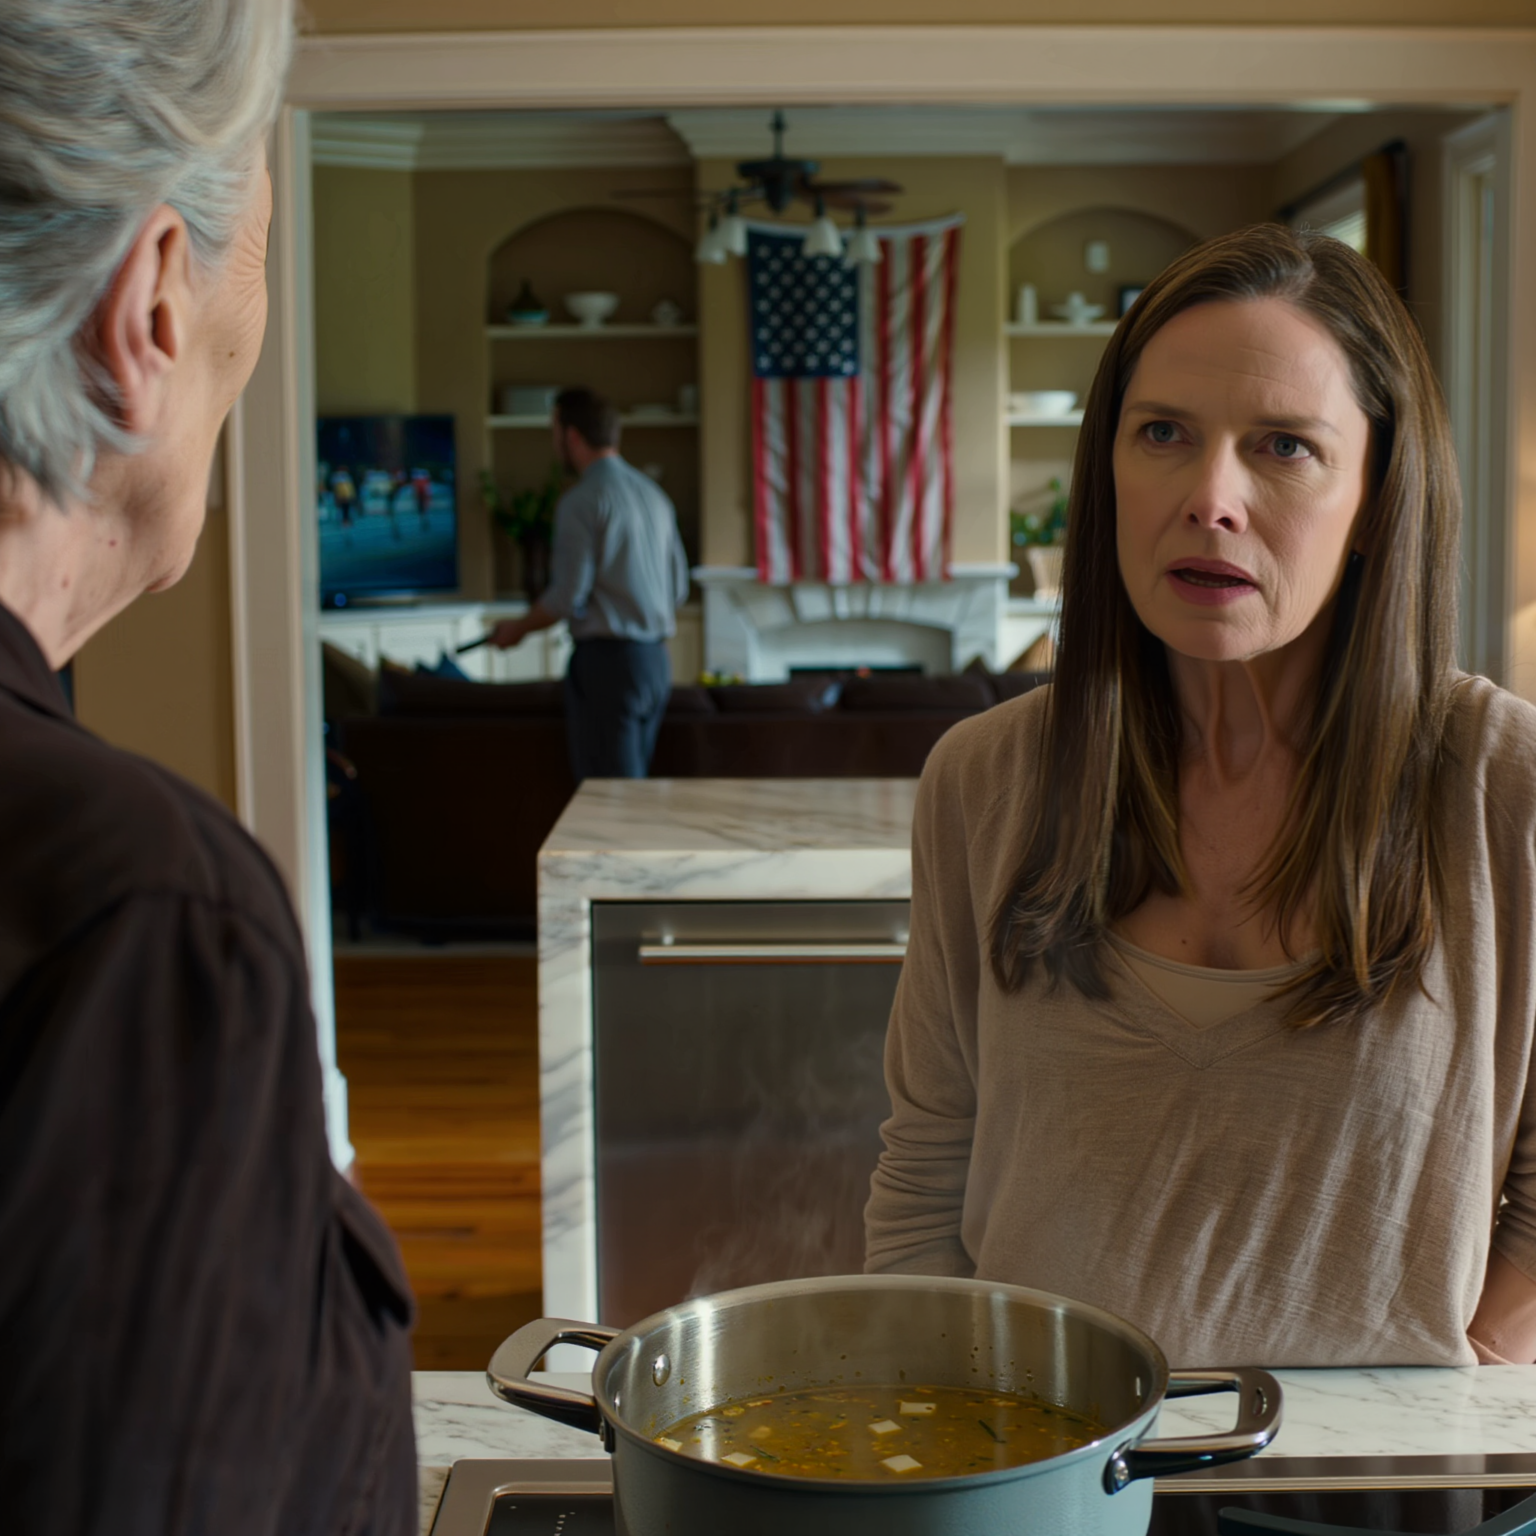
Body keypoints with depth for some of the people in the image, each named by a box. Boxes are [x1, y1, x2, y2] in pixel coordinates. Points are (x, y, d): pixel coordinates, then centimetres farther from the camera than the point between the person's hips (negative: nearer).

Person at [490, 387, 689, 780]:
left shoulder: (581, 501, -11)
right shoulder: (652, 493, 13)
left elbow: (568, 596, -15)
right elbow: (678, 587, 17)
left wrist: (518, 629, 1)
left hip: (606, 659, -8)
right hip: (656, 659, 8)